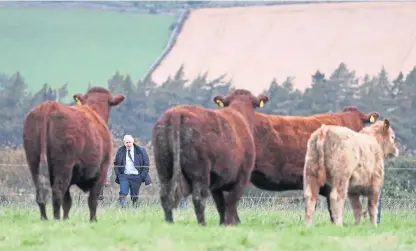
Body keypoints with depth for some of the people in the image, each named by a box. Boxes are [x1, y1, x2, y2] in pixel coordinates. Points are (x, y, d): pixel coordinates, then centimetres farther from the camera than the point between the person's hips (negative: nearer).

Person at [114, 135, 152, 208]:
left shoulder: (140, 151, 0)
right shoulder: (120, 151, 5)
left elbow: (146, 163, 2)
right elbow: (116, 164, 12)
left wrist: (143, 175, -6)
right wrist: (118, 174, 0)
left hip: (136, 176, -1)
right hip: (124, 176, 1)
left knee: (134, 196, 3)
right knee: (123, 193, -14)